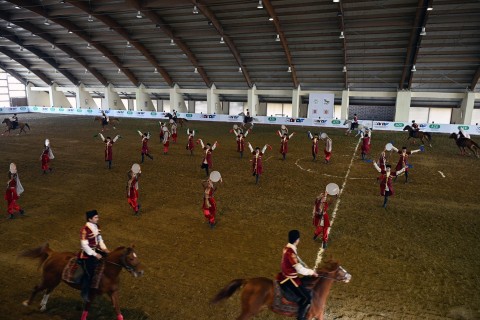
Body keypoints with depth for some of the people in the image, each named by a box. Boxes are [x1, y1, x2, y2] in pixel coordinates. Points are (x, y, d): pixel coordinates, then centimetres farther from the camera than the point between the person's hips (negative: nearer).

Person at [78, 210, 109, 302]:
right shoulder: (85, 230, -23)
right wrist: (95, 255, -22)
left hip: (95, 250, 9)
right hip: (87, 254, -9)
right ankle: (85, 294, 12)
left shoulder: (96, 226, 2)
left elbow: (99, 239, 13)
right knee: (89, 274, -8)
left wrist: (104, 249, -1)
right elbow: (84, 245, -23)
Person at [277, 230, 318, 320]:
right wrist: (312, 272, -12)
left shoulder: (289, 248, 0)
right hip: (288, 280, -10)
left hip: (287, 276, 10)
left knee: (306, 287, 25)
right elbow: (300, 270, -28)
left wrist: (309, 270, 5)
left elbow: (299, 261, 12)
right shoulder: (291, 253, -31)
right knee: (307, 298, -5)